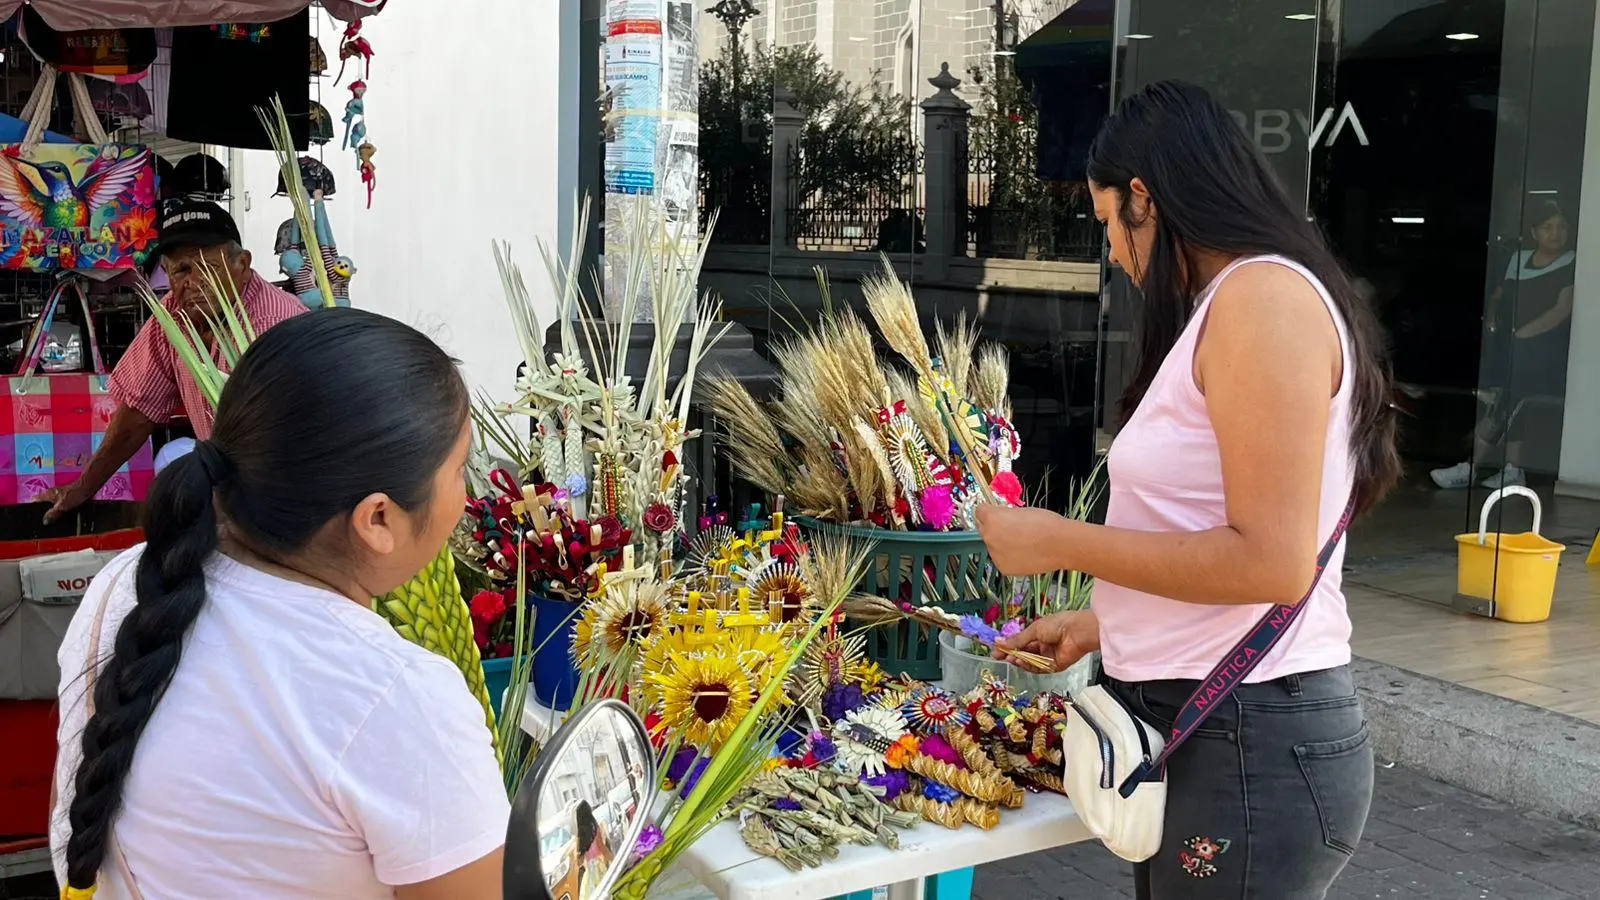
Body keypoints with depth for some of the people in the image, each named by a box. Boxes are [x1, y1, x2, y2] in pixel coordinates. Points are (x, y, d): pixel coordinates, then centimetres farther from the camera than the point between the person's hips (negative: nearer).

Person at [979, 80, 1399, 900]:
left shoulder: (1264, 295, -15)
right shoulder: (1225, 307, 15)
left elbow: (1270, 563, -22)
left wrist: (1061, 542, -15)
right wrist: (1101, 624, 21)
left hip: (1249, 743, -9)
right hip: (1198, 724, 9)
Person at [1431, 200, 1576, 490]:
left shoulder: (1572, 265, -4)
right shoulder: (1518, 259, 14)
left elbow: (1562, 310, -14)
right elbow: (1497, 296, 26)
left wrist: (1521, 333, -19)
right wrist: (1492, 319, 6)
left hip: (1543, 348, -6)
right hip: (1511, 346, 6)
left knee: (1502, 404, -18)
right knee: (1505, 406, -9)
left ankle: (1469, 469, -15)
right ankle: (1513, 470, -4)